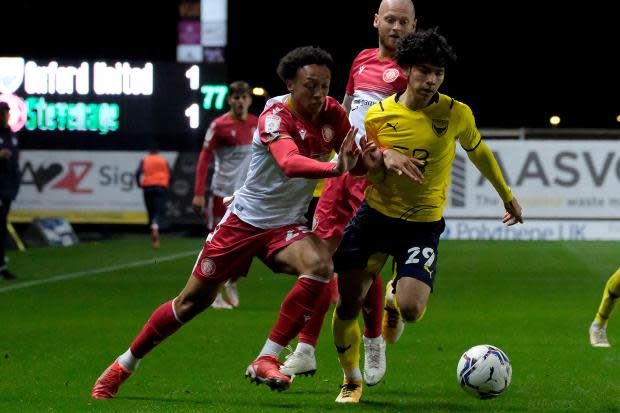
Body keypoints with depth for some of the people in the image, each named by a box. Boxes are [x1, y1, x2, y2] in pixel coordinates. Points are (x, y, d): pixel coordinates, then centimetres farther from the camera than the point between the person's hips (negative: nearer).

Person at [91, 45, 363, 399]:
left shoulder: (332, 113, -7)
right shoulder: (276, 116, -24)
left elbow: (356, 159, 0)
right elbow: (290, 164, -44)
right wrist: (335, 168, -60)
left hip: (287, 226, 4)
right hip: (245, 219, -4)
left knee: (320, 265, -29)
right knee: (194, 300, 4)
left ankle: (266, 361, -22)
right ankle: (123, 367, 25)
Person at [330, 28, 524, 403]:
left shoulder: (457, 114, -8)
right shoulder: (377, 115, -6)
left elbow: (478, 151, 12)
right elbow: (367, 173, 5)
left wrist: (507, 196, 24)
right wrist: (381, 162, -20)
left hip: (423, 224, -1)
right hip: (375, 216, 1)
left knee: (410, 309, -21)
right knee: (346, 307, -2)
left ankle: (395, 297, 19)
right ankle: (352, 381, 24)